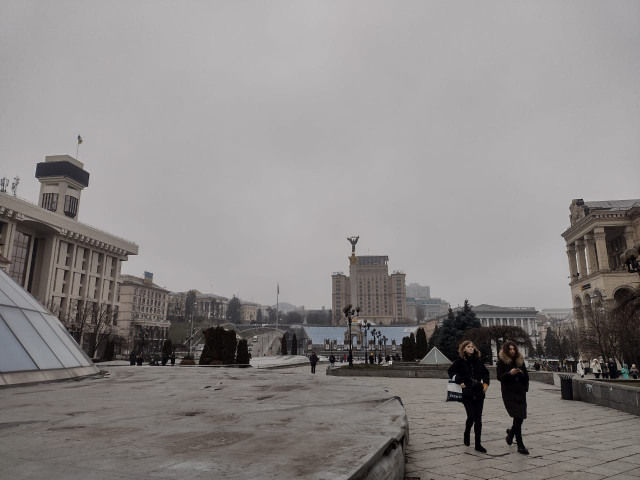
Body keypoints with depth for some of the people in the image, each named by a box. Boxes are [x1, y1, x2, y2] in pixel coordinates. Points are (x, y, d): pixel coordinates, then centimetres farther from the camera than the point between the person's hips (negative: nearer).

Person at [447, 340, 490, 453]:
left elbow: (486, 373, 21)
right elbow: (451, 371, -2)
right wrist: (459, 382, -11)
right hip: (467, 394, -4)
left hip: (479, 393, 4)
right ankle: (467, 434, 22)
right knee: (471, 417, -9)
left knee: (478, 419, 5)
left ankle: (478, 444, 14)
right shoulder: (460, 361, -4)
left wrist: (485, 384, 8)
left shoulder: (478, 361, 8)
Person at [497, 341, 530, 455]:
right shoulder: (502, 361, -2)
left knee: (520, 418, 5)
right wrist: (510, 373, -20)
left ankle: (511, 432, 37)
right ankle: (520, 445, -3)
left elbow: (526, 376, 17)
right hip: (509, 393, -4)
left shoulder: (520, 360, 10)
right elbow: (499, 376, -7)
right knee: (517, 417, -10)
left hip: (520, 392, 5)